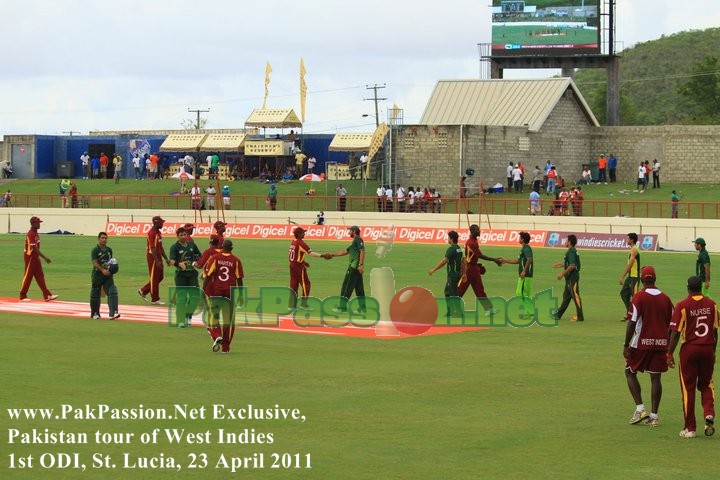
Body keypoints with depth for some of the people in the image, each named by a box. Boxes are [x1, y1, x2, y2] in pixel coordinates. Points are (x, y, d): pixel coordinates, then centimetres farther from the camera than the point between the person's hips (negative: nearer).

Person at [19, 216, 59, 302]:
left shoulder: (35, 233, 11)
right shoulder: (31, 234, -19)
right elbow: (34, 248, -25)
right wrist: (45, 258, -25)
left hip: (35, 257, 10)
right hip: (30, 257, -10)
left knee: (40, 276, 5)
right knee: (28, 276, 0)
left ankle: (47, 296, 3)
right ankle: (22, 296, 10)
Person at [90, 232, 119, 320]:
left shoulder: (109, 250, 10)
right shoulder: (95, 250, -7)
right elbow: (95, 263, -17)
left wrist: (112, 268, 1)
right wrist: (103, 270, -29)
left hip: (108, 275, 4)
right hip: (97, 274, -4)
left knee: (112, 292, -13)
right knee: (95, 295, 7)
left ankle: (113, 313, -20)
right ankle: (95, 313, 22)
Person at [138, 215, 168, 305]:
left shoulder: (159, 232, 14)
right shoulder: (152, 233, -17)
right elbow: (153, 248, -21)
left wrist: (166, 258, 18)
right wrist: (157, 261, -25)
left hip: (158, 256, 10)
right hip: (152, 257, -10)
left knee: (160, 276, 14)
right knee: (154, 277, -3)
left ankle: (143, 291, 23)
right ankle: (155, 299, 4)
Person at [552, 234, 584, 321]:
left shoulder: (571, 252, -17)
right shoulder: (574, 251, 14)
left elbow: (572, 266, -25)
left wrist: (562, 273, -20)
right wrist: (562, 264, 28)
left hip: (572, 277, -11)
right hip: (570, 278, 11)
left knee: (575, 296, -7)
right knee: (566, 295, 16)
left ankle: (580, 316, -6)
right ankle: (558, 314, 25)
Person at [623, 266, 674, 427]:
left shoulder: (639, 297, -8)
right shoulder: (665, 299, 6)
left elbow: (632, 322, -12)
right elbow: (672, 325, 9)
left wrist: (626, 345, -8)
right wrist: (669, 349, 18)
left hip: (642, 343, -4)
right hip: (661, 344, 4)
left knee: (630, 372, 12)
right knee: (655, 377, 7)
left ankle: (640, 409, 1)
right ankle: (654, 416, 6)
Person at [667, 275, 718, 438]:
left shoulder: (682, 306, -9)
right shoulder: (711, 305, 2)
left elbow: (676, 332, -11)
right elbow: (715, 331, 7)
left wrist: (670, 354, -4)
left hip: (689, 349, -3)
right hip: (708, 349, 3)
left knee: (688, 388, 5)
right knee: (706, 385, 17)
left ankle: (690, 428, 7)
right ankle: (709, 414, -8)